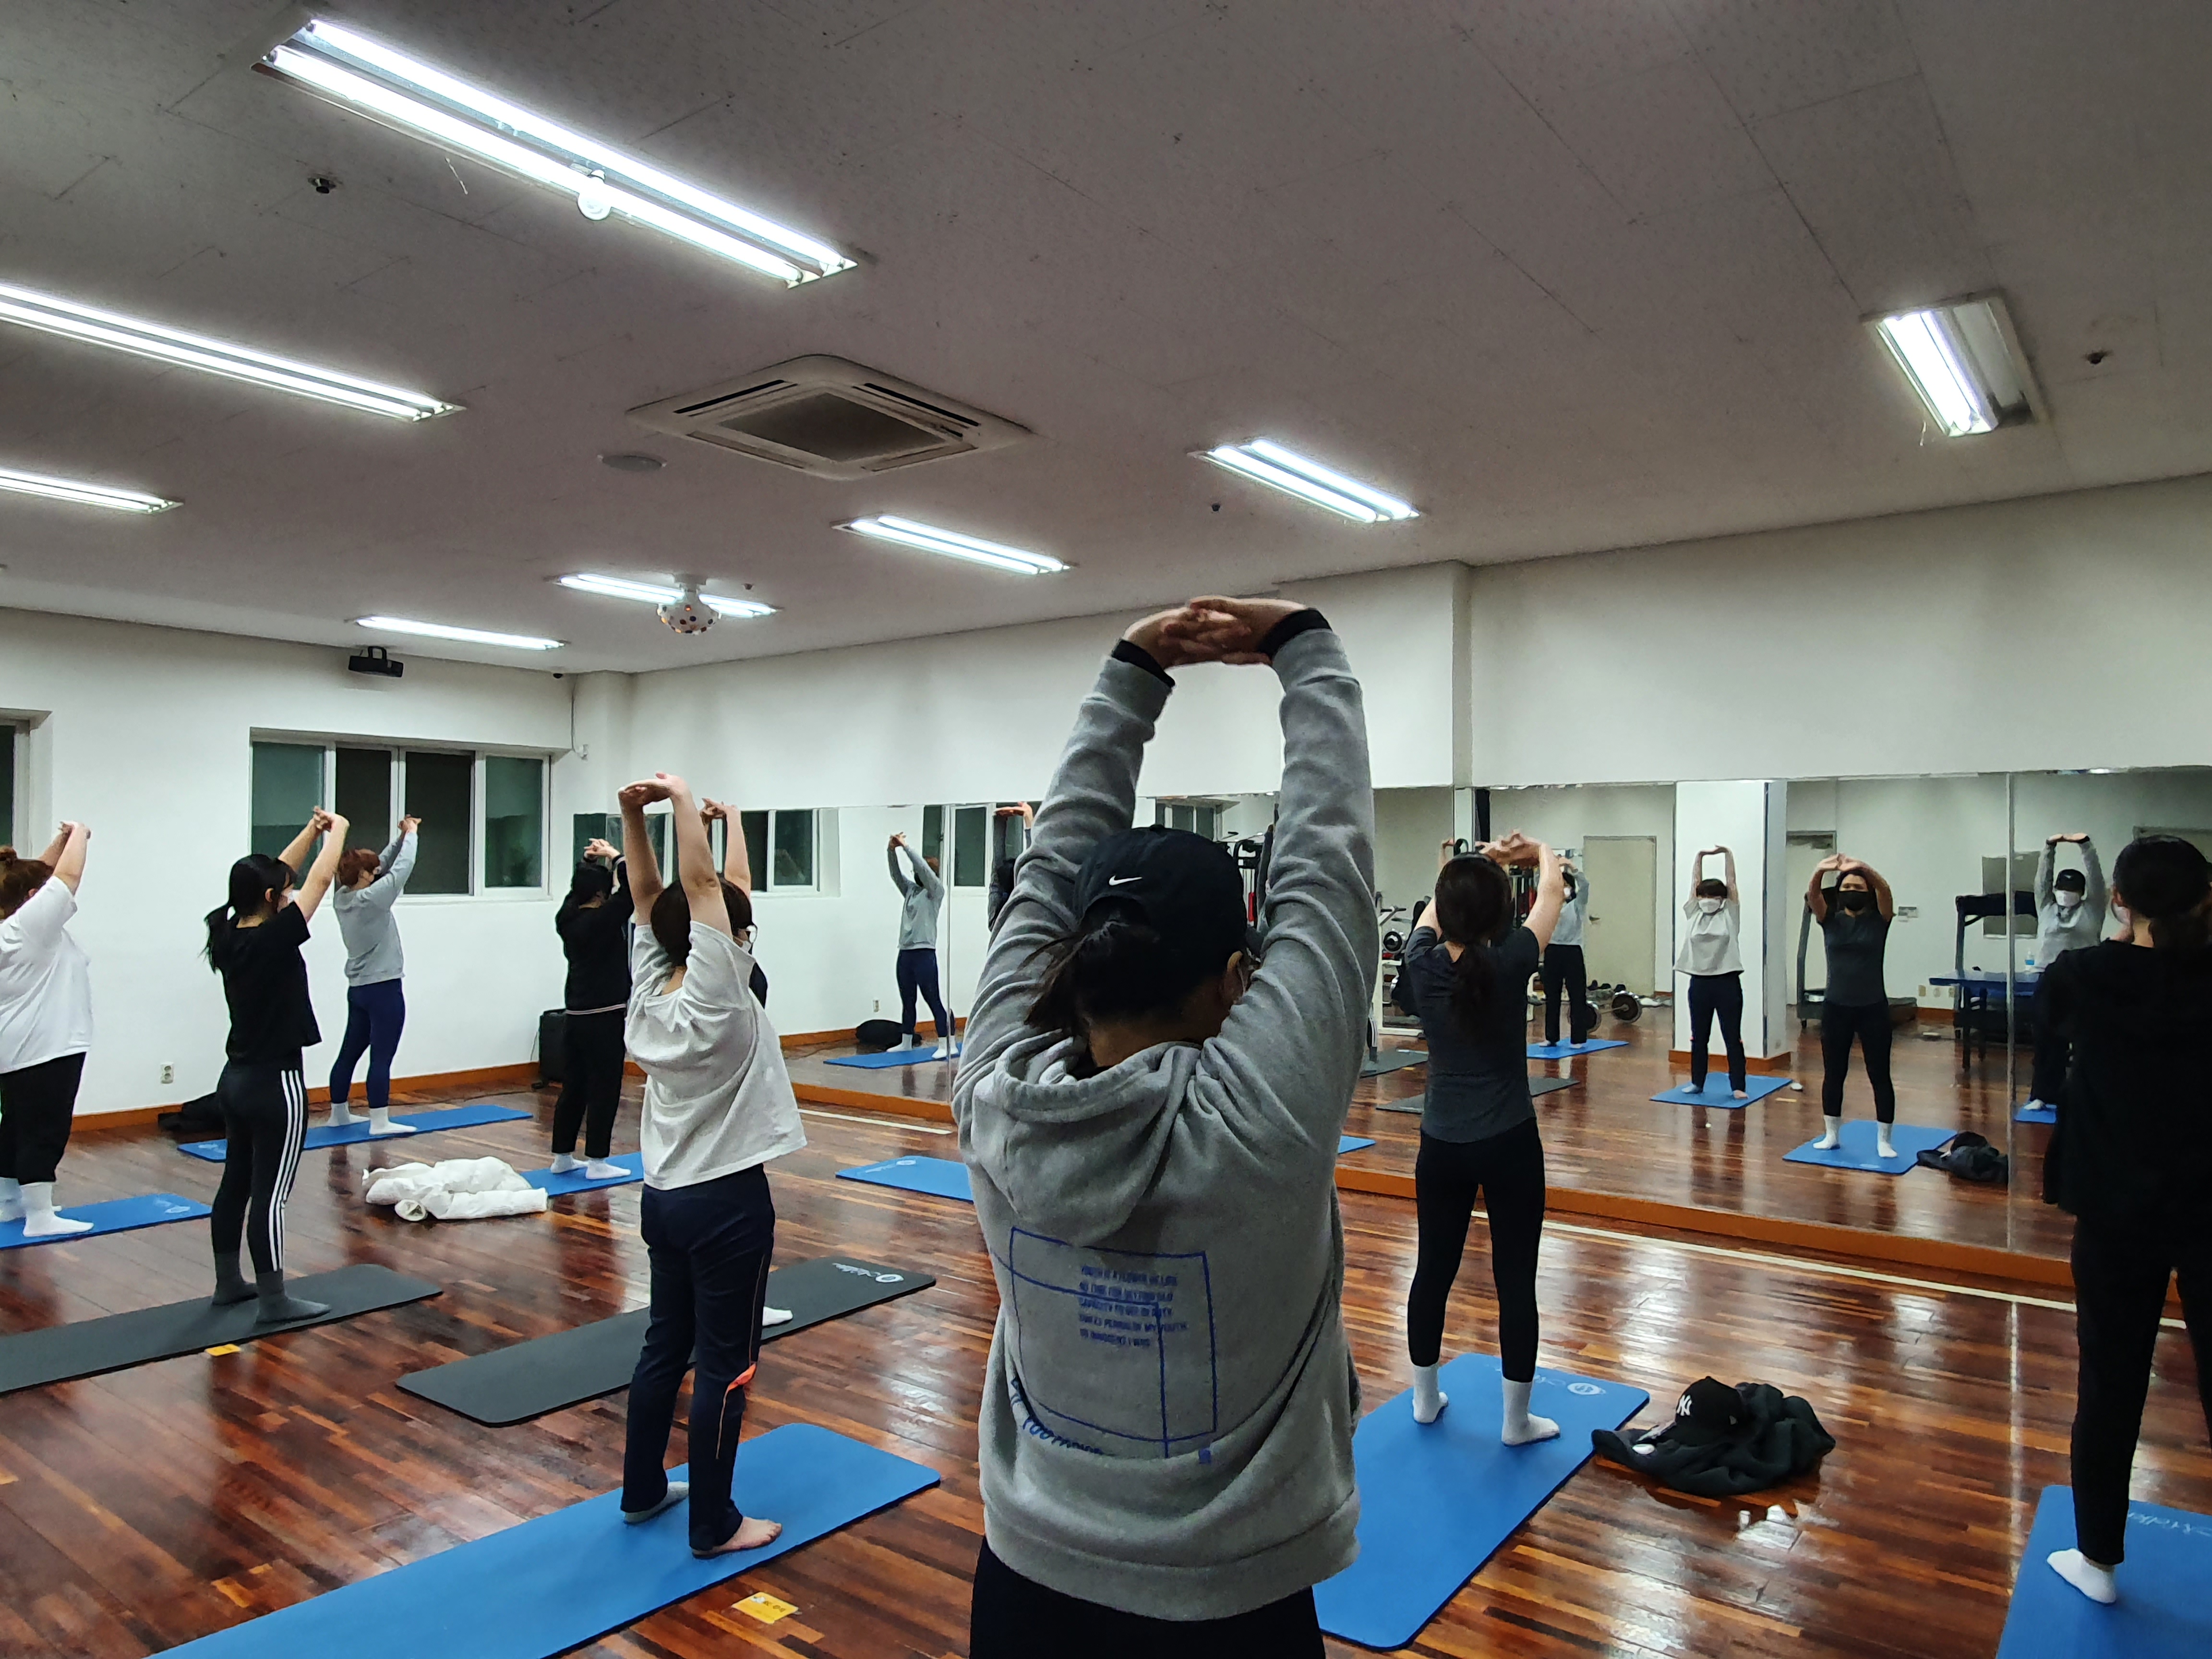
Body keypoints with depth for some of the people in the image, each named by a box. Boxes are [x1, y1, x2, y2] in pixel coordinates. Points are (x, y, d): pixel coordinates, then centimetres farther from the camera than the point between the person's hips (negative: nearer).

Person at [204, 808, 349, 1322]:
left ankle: (229, 1282, 29)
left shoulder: (230, 936, 3)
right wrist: (337, 830, 1)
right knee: (270, 1193, -4)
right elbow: (321, 879, -14)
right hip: (275, 1085, -9)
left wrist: (312, 830, 17)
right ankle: (274, 1300, 1)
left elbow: (274, 875, 14)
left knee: (236, 1181, 17)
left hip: (236, 1079, 9)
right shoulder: (274, 939, -20)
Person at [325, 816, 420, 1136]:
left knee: (350, 1051, 15)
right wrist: (411, 834, 1)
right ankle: (380, 1122, -4)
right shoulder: (370, 899, -18)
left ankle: (339, 1113, 26)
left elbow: (384, 864, 13)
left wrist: (401, 837, 9)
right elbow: (402, 868, -13)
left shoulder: (342, 897, 5)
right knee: (381, 1057, -6)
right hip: (384, 989, -9)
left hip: (358, 989, 9)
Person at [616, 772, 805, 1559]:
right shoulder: (715, 995, -19)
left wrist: (632, 814, -5)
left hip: (665, 1195, 8)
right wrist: (682, 799, -18)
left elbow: (650, 898, 3)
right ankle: (715, 1525, 12)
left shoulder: (648, 993, 1)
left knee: (665, 1344, 20)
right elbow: (700, 883, -24)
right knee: (724, 1363, 2)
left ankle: (643, 1490, 33)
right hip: (727, 1201, -8)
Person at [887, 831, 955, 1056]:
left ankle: (949, 1045, -9)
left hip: (924, 953, -8)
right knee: (907, 1001, 14)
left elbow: (924, 869, -15)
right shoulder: (910, 890, 17)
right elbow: (896, 874, 11)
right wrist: (892, 851, -3)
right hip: (905, 952, 8)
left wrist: (906, 847, -15)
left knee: (934, 1000, -9)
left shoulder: (935, 892, -3)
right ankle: (906, 1043, 23)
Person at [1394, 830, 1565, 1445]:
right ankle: (1517, 1420, 17)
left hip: (1441, 1145, 4)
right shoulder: (1508, 963, -17)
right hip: (1508, 1145, -4)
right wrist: (1540, 852, 19)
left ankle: (1425, 1399, 28)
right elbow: (1553, 891, 0)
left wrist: (1476, 865, 23)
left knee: (1433, 1269, 14)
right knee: (1515, 1279, 7)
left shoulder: (1421, 963, -9)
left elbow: (1436, 907, 13)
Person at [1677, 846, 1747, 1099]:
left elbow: (1731, 882, -1)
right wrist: (1700, 856, 6)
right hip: (1699, 981, 3)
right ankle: (1697, 1082, 20)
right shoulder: (1694, 914, 7)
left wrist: (1727, 853, 0)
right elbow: (1695, 884, 7)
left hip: (1727, 982, -3)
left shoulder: (1730, 914, 2)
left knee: (1732, 1036, 2)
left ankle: (1738, 1086, 7)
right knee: (1698, 1036, 10)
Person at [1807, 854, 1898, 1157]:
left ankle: (1883, 1140, 13)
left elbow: (1886, 892, -22)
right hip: (1835, 1007, 2)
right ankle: (1833, 1135, 21)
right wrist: (1819, 872, -38)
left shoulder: (1879, 920, -1)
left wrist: (1865, 869, -41)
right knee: (1833, 1074, 9)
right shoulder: (1830, 920, 3)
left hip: (1873, 1008, -2)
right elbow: (1812, 897, -16)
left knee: (1879, 1076, 3)